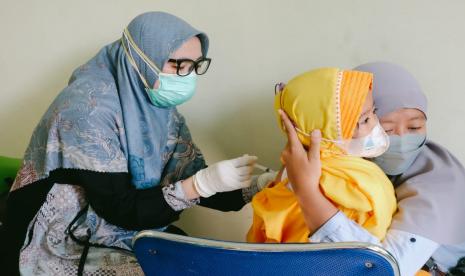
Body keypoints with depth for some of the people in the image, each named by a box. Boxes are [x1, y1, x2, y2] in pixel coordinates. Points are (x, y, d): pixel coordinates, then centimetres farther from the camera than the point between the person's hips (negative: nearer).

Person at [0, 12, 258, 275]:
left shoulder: (160, 104, -1)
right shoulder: (89, 108, -23)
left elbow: (187, 180, -1)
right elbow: (120, 209, -23)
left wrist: (254, 185, -16)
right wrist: (203, 183, -31)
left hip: (135, 234, 7)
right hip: (71, 248, -7)